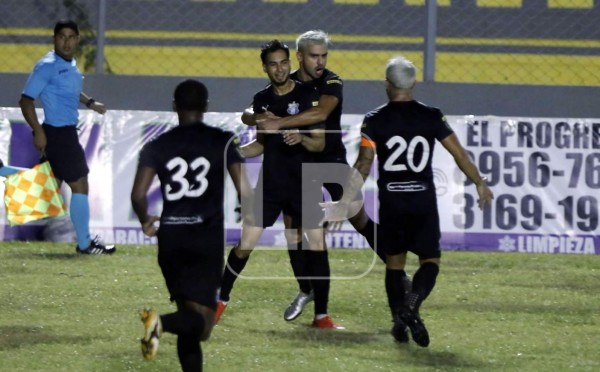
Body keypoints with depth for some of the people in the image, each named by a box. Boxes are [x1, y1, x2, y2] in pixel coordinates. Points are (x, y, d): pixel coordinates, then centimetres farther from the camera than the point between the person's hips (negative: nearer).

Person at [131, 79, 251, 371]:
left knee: (189, 316, 16)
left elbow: (138, 195, -5)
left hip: (170, 237, 3)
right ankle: (162, 322, -36)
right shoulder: (223, 142, 0)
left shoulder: (157, 146, 4)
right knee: (200, 323, -5)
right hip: (208, 237, -3)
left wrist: (146, 222, 15)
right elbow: (244, 191, -8)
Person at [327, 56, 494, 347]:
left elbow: (363, 164, -10)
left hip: (391, 201, 0)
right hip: (423, 200, 0)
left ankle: (400, 321, 8)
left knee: (394, 261, 13)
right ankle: (412, 302, -23)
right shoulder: (431, 117, 0)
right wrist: (480, 183, 13)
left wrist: (346, 200, -6)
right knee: (430, 259, 5)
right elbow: (459, 153, 1)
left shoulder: (374, 120, -3)